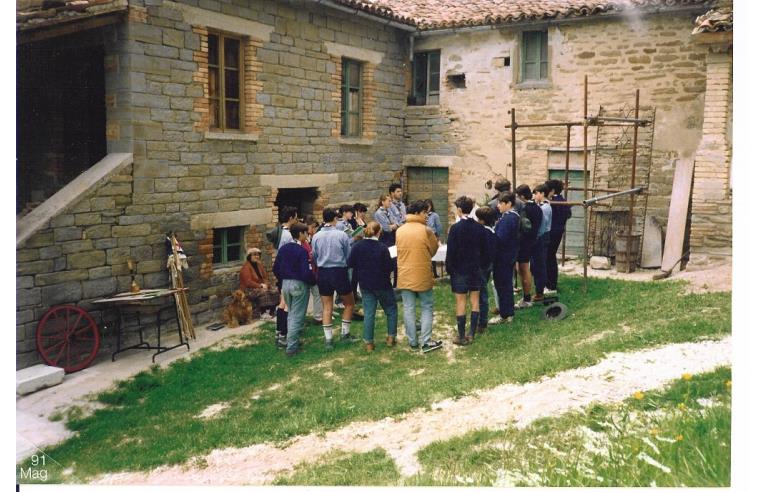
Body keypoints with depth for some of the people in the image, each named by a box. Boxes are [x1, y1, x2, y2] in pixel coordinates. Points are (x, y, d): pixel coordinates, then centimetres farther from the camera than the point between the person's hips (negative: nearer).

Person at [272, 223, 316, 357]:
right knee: (297, 316, 0)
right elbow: (306, 272, -21)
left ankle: (292, 341, 27)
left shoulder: (283, 248, 4)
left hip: (285, 284, 7)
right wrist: (314, 281, -4)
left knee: (291, 313, 21)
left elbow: (276, 268, 9)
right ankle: (291, 347, 1)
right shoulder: (302, 250, -17)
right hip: (299, 285, -7)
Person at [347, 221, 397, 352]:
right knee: (391, 309, 16)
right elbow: (389, 267, -16)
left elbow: (350, 264, 1)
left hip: (365, 285, 3)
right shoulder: (382, 248, -18)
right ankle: (391, 337, 17)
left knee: (368, 313, 8)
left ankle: (368, 342, 8)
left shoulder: (357, 247, -6)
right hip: (382, 284, -3)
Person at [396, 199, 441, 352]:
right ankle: (426, 341, 6)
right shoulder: (425, 230, -11)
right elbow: (434, 250, 0)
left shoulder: (399, 231, 1)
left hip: (404, 276, 4)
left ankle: (412, 342, 13)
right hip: (422, 276, -3)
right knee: (427, 308, 9)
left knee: (409, 309, 8)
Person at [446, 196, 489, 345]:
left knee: (461, 302, 0)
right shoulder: (479, 227, 0)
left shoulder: (455, 228, -14)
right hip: (476, 268, 5)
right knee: (475, 300, 11)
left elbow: (450, 251, -13)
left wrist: (449, 268, -2)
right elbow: (484, 249, 5)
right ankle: (472, 334, 15)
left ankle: (461, 336, 5)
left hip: (459, 270, -4)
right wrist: (482, 265, 15)